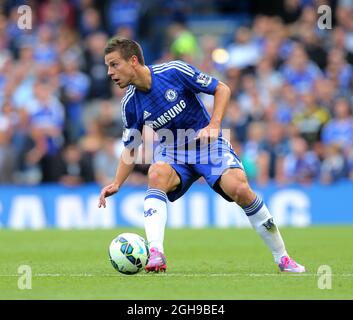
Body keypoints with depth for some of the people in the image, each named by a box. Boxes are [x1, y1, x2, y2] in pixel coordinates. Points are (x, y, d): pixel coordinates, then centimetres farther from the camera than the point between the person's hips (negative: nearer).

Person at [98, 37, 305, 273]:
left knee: (239, 189, -25)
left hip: (208, 144, -2)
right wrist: (116, 184, -5)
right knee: (157, 175, -32)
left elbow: (222, 89, -7)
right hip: (172, 152, 3)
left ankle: (282, 257, -7)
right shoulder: (130, 104, -5)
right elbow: (131, 147, 7)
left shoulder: (174, 71, -17)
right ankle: (155, 254, -43)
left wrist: (214, 125, -20)